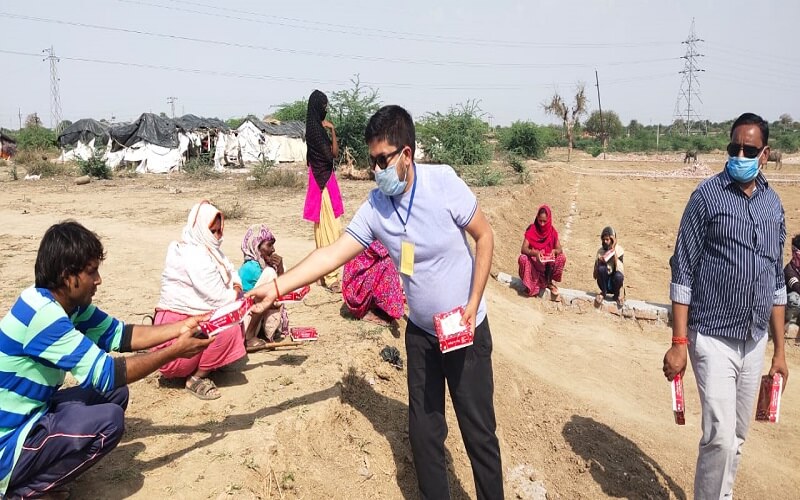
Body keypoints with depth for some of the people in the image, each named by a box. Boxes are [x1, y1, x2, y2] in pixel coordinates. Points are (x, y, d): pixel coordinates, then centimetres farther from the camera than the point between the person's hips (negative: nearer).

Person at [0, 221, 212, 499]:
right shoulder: (42, 314, -27)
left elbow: (120, 335, 6)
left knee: (115, 394, 6)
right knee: (108, 420, -23)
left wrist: (182, 327, -4)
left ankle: (40, 469, 8)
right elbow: (106, 374, -26)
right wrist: (175, 351, -19)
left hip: (28, 419, 9)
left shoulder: (65, 302, 1)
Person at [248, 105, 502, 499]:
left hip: (466, 330, -3)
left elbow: (484, 235, -9)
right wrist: (276, 287, -18)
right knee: (424, 430, 11)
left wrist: (473, 303, -14)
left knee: (478, 431, 5)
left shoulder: (443, 182, -18)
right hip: (421, 333, 4)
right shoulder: (374, 207, -8)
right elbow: (331, 254, -9)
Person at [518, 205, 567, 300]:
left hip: (548, 263, 2)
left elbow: (560, 249, -7)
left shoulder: (552, 231, -5)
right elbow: (523, 249, -20)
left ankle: (549, 281, -4)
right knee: (522, 258, -33)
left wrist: (554, 251, -31)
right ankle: (531, 285, -17)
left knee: (562, 257, -24)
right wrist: (535, 253, -41)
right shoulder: (531, 229, -12)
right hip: (533, 262, -2)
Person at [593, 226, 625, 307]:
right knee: (601, 268, -29)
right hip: (605, 282, 1)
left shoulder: (619, 250, -6)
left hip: (614, 282, -1)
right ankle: (603, 293, -5)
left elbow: (619, 269, -22)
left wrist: (614, 252, -23)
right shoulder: (600, 251, -2)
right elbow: (595, 275, -4)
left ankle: (617, 295, -3)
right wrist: (599, 262, -21)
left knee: (618, 275, -35)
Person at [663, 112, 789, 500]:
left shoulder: (773, 204, 8)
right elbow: (683, 272, -10)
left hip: (755, 341, 5)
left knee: (737, 437, 15)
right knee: (720, 436, -9)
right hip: (713, 338, -5)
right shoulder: (707, 196, -8)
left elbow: (776, 282, 13)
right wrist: (679, 343, -14)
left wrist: (780, 350, 12)